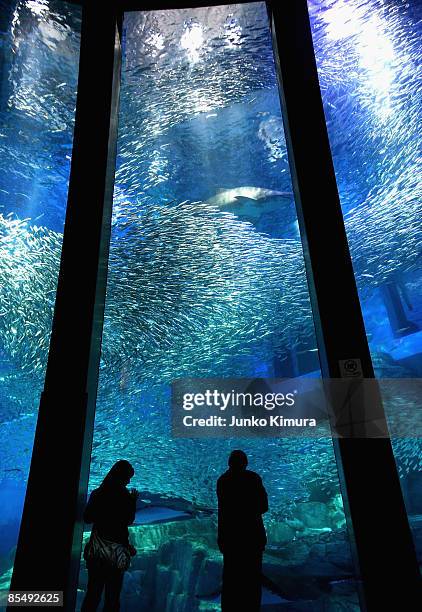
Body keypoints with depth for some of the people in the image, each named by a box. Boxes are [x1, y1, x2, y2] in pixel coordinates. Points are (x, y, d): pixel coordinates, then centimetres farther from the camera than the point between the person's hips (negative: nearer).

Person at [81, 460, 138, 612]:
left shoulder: (97, 493, -3)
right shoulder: (125, 496, -11)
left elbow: (87, 518, 6)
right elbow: (129, 521, 0)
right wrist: (133, 501, 7)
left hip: (96, 550, 3)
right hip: (117, 552, -3)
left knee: (92, 593, 13)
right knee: (112, 596, 9)